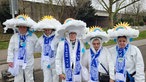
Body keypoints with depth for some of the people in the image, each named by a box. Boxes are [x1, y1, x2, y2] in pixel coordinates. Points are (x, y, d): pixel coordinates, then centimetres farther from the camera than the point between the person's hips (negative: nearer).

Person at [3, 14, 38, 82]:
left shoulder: (32, 36, -6)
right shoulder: (14, 37, -3)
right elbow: (10, 49, -1)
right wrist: (10, 60, -3)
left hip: (28, 62, -1)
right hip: (17, 62, 1)